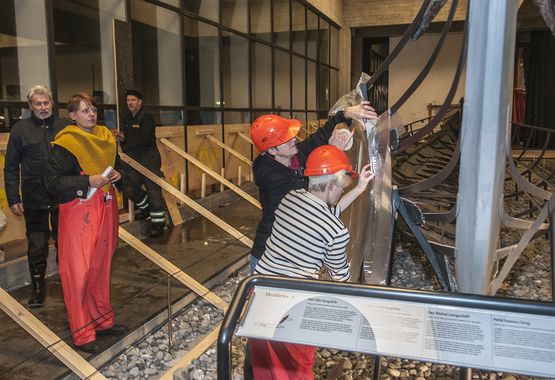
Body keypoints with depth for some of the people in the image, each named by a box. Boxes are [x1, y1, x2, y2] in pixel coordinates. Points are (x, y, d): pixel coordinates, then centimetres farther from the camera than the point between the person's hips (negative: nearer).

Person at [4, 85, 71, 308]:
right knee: (37, 247, 7)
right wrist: (13, 199, -3)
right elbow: (11, 168, 2)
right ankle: (38, 288, 23)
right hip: (34, 199, -1)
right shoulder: (20, 129, 0)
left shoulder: (65, 127, 2)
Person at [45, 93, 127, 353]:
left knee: (101, 267, 14)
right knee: (78, 271, -3)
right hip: (78, 210, -6)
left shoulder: (106, 137, 11)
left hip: (105, 207, 6)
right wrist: (88, 181, -21)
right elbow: (53, 181, -12)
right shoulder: (65, 143, -10)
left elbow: (117, 165, 24)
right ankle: (82, 334, 8)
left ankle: (102, 321, 28)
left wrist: (117, 174, 1)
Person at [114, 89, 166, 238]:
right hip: (134, 161, 8)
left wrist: (125, 147, -14)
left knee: (153, 191, -6)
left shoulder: (146, 118, -9)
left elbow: (143, 139, -20)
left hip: (149, 160, -8)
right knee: (128, 188, 8)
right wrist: (122, 139, -4)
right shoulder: (127, 119, 16)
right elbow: (127, 141, 20)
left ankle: (158, 222, 5)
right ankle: (146, 207, 32)